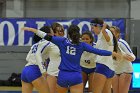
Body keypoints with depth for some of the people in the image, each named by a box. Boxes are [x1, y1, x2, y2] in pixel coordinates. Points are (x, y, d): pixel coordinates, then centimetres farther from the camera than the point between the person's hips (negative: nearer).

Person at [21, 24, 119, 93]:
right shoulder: (82, 45, 2)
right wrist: (114, 54, 6)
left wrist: (32, 29, 1)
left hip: (63, 76, 1)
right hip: (76, 77, -1)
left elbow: (47, 37, -3)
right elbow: (97, 51, 0)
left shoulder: (63, 41, 2)